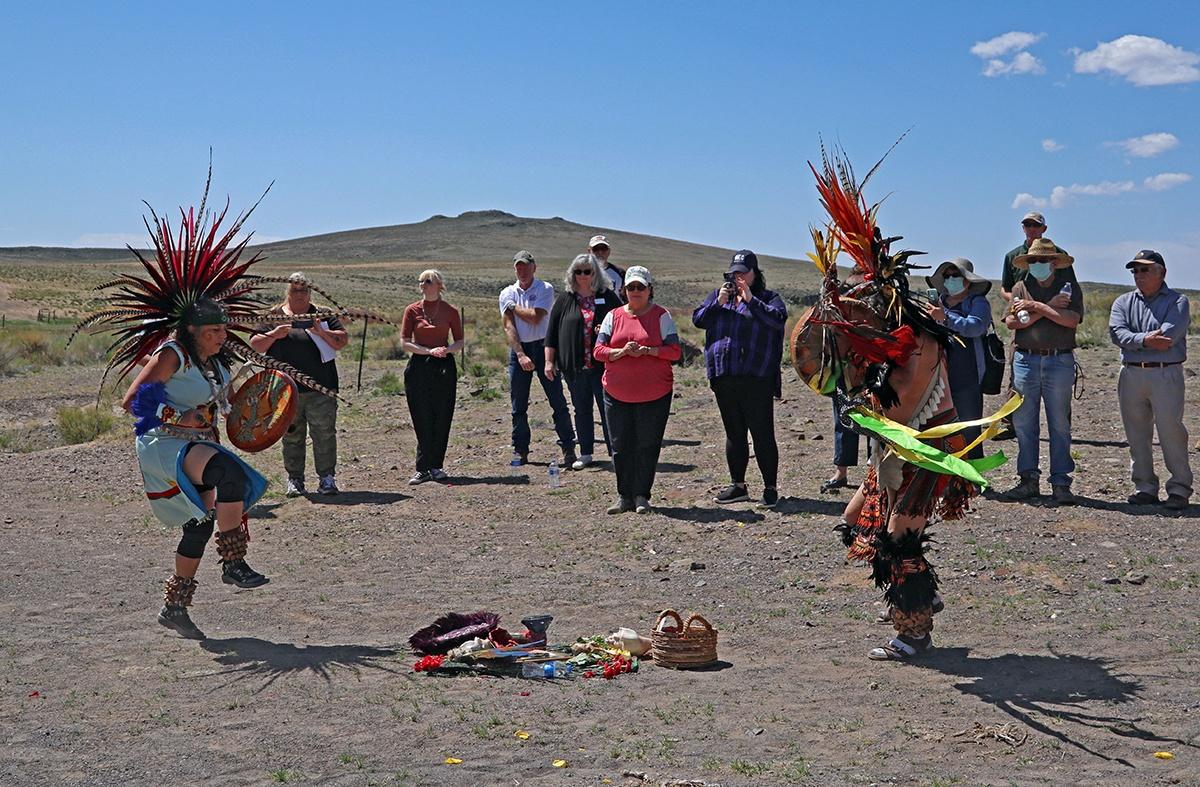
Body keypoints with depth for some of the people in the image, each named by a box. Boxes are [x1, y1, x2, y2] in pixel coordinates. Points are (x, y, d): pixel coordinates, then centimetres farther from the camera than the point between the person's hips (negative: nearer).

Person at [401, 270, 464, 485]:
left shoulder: (450, 311, 5)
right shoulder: (412, 310, 3)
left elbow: (460, 342, 8)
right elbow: (404, 343, 0)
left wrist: (446, 349, -13)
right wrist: (430, 351, -13)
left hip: (444, 367, 1)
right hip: (419, 367, 0)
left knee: (442, 419, 1)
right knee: (422, 421, -1)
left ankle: (436, 467, 12)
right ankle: (423, 468, 5)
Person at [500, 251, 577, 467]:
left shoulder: (545, 289, -1)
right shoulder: (507, 293, 6)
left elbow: (536, 317, -16)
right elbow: (508, 327, -4)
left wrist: (514, 307, -3)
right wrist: (521, 355, -15)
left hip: (543, 347, -3)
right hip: (518, 349, 3)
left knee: (557, 401, -3)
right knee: (519, 405, 7)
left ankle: (568, 448, 2)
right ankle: (520, 450, 16)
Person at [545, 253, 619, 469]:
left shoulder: (608, 297, 5)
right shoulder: (565, 299, 6)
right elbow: (552, 332, 7)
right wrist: (549, 361, 2)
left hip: (602, 364, -1)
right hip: (574, 366, 1)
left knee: (608, 409, -1)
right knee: (581, 410, 9)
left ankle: (615, 452, 7)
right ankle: (585, 453, 17)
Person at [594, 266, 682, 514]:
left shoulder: (661, 316, 2)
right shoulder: (613, 316, 8)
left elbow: (675, 351, -3)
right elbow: (598, 351, 3)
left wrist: (648, 350, -18)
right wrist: (622, 351, -15)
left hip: (654, 394, -2)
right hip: (617, 393, 2)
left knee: (648, 446, 1)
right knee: (620, 446, 5)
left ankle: (641, 495, 13)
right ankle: (624, 496, 16)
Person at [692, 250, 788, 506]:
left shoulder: (768, 298, 4)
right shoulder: (718, 295, 16)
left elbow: (778, 319, -15)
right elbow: (697, 319, 6)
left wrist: (750, 300, -18)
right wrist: (718, 303, -8)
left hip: (756, 379, -5)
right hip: (724, 378, 5)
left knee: (762, 434, -3)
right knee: (734, 434, 13)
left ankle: (770, 487, 6)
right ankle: (738, 486, 23)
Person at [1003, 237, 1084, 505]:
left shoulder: (1070, 287, 7)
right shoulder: (1021, 287, 11)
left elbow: (1072, 319, -10)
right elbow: (1012, 322, -4)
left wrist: (1038, 307, -9)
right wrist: (1050, 307, -8)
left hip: (1060, 361, -2)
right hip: (1026, 360, 2)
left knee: (1059, 424, 1)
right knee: (1024, 422, 3)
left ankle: (1061, 483, 5)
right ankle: (1029, 479, 12)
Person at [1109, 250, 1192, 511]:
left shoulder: (1178, 301, 5)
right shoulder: (1123, 302, 15)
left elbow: (1170, 333, -13)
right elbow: (1117, 332, -3)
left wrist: (1133, 340, -7)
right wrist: (1145, 340, -18)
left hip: (1166, 374, -4)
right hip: (1131, 374, 4)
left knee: (1171, 430, -6)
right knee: (1137, 434, 6)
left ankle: (1179, 488, 1)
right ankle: (1145, 487, 14)